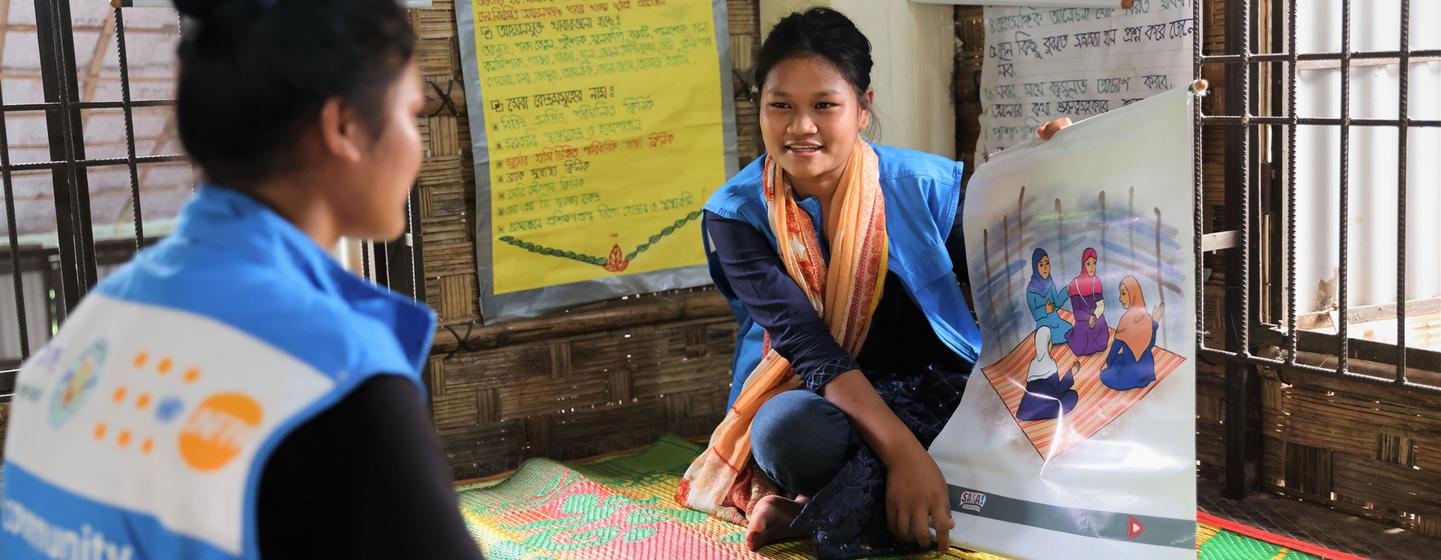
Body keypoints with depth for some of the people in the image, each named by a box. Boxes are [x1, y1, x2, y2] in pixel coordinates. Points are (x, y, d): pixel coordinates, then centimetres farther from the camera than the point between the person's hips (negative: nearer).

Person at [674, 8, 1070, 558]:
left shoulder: (925, 184, -5)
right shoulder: (736, 213, -9)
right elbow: (804, 341, -20)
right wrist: (901, 449, -33)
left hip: (936, 389, 4)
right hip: (816, 395, -3)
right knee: (790, 430, -39)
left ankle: (808, 516, -24)